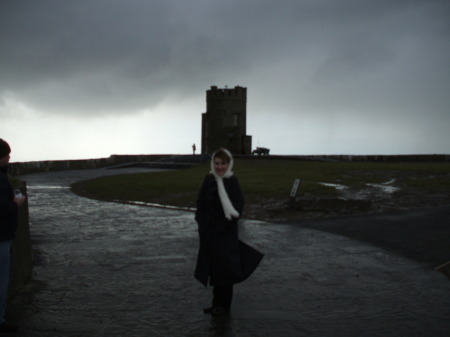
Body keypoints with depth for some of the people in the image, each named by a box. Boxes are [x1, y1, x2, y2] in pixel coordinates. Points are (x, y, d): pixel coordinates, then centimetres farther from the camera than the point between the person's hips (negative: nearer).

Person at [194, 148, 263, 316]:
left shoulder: (233, 182, -11)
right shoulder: (209, 180, 3)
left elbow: (237, 208, -15)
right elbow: (201, 203, 7)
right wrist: (201, 221, -3)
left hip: (225, 233, -5)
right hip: (209, 232, 5)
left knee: (224, 268, 4)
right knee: (213, 268, 14)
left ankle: (224, 304, 18)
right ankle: (217, 302, 27)